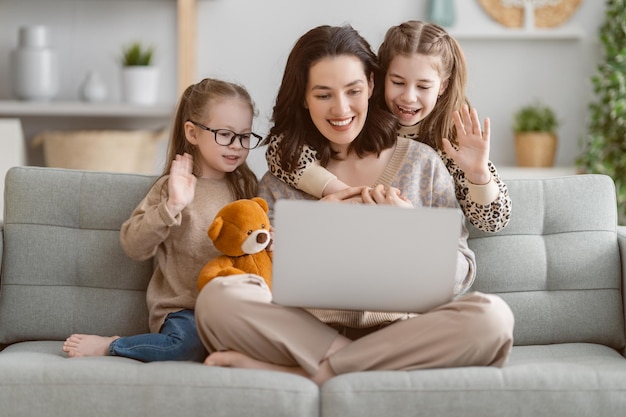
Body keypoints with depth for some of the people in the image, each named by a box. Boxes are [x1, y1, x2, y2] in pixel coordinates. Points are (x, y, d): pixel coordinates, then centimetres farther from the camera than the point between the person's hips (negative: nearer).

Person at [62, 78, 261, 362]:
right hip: (183, 308, -5)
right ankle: (109, 346, -8)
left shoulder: (245, 186, 13)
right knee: (191, 342, -35)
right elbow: (133, 246, -12)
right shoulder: (173, 187, -2)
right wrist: (171, 207, -23)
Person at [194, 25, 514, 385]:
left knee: (491, 316, -31)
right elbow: (266, 281, 6)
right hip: (308, 332, -1)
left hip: (400, 332, 1)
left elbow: (460, 278, 8)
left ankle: (314, 372, -22)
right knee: (217, 297, -26)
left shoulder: (421, 162, 8)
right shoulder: (281, 180, 10)